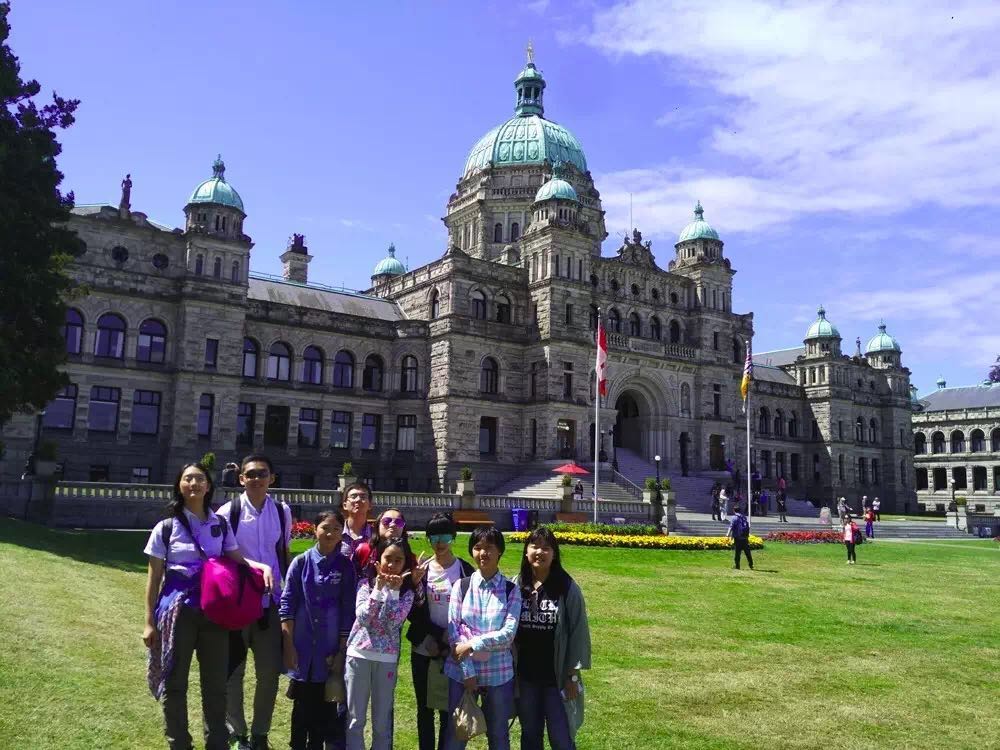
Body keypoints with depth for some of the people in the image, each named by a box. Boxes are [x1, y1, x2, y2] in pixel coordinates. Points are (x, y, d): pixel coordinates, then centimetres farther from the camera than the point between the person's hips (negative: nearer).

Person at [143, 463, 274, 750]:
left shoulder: (220, 524, 5)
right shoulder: (166, 527, -2)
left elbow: (237, 558, 3)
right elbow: (154, 577, 0)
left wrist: (263, 566, -18)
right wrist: (150, 621, -2)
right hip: (177, 609, -2)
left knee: (215, 683, 10)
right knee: (174, 683, 7)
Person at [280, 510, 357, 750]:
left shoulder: (345, 566, -1)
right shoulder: (301, 562, -2)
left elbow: (348, 610, 0)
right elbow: (287, 604, -2)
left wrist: (342, 648, -3)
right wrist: (288, 646, -7)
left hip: (330, 649, 0)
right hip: (302, 647, 0)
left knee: (324, 707, 8)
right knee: (302, 706, 9)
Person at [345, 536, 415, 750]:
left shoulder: (406, 591, -1)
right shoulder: (366, 584, -1)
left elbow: (394, 624, -14)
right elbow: (362, 618, -14)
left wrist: (394, 590, -18)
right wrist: (379, 587, -19)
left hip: (387, 659, 0)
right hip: (359, 655, 0)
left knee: (382, 721, 9)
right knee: (355, 718, 8)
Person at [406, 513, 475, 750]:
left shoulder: (466, 570, -2)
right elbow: (412, 610, 1)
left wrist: (451, 638, -13)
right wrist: (437, 634, -11)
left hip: (454, 652, -2)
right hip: (423, 650, 2)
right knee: (424, 708, 11)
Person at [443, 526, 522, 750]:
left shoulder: (511, 590, -2)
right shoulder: (461, 586, -1)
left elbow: (509, 633, -11)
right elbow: (453, 631, -4)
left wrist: (471, 644, -17)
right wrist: (467, 671, -10)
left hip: (498, 673, 0)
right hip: (461, 671, 1)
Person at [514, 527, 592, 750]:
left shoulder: (567, 588, -9)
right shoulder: (516, 586, -1)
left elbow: (578, 632, -6)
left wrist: (573, 675, -7)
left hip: (557, 677, -3)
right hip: (525, 676, 3)